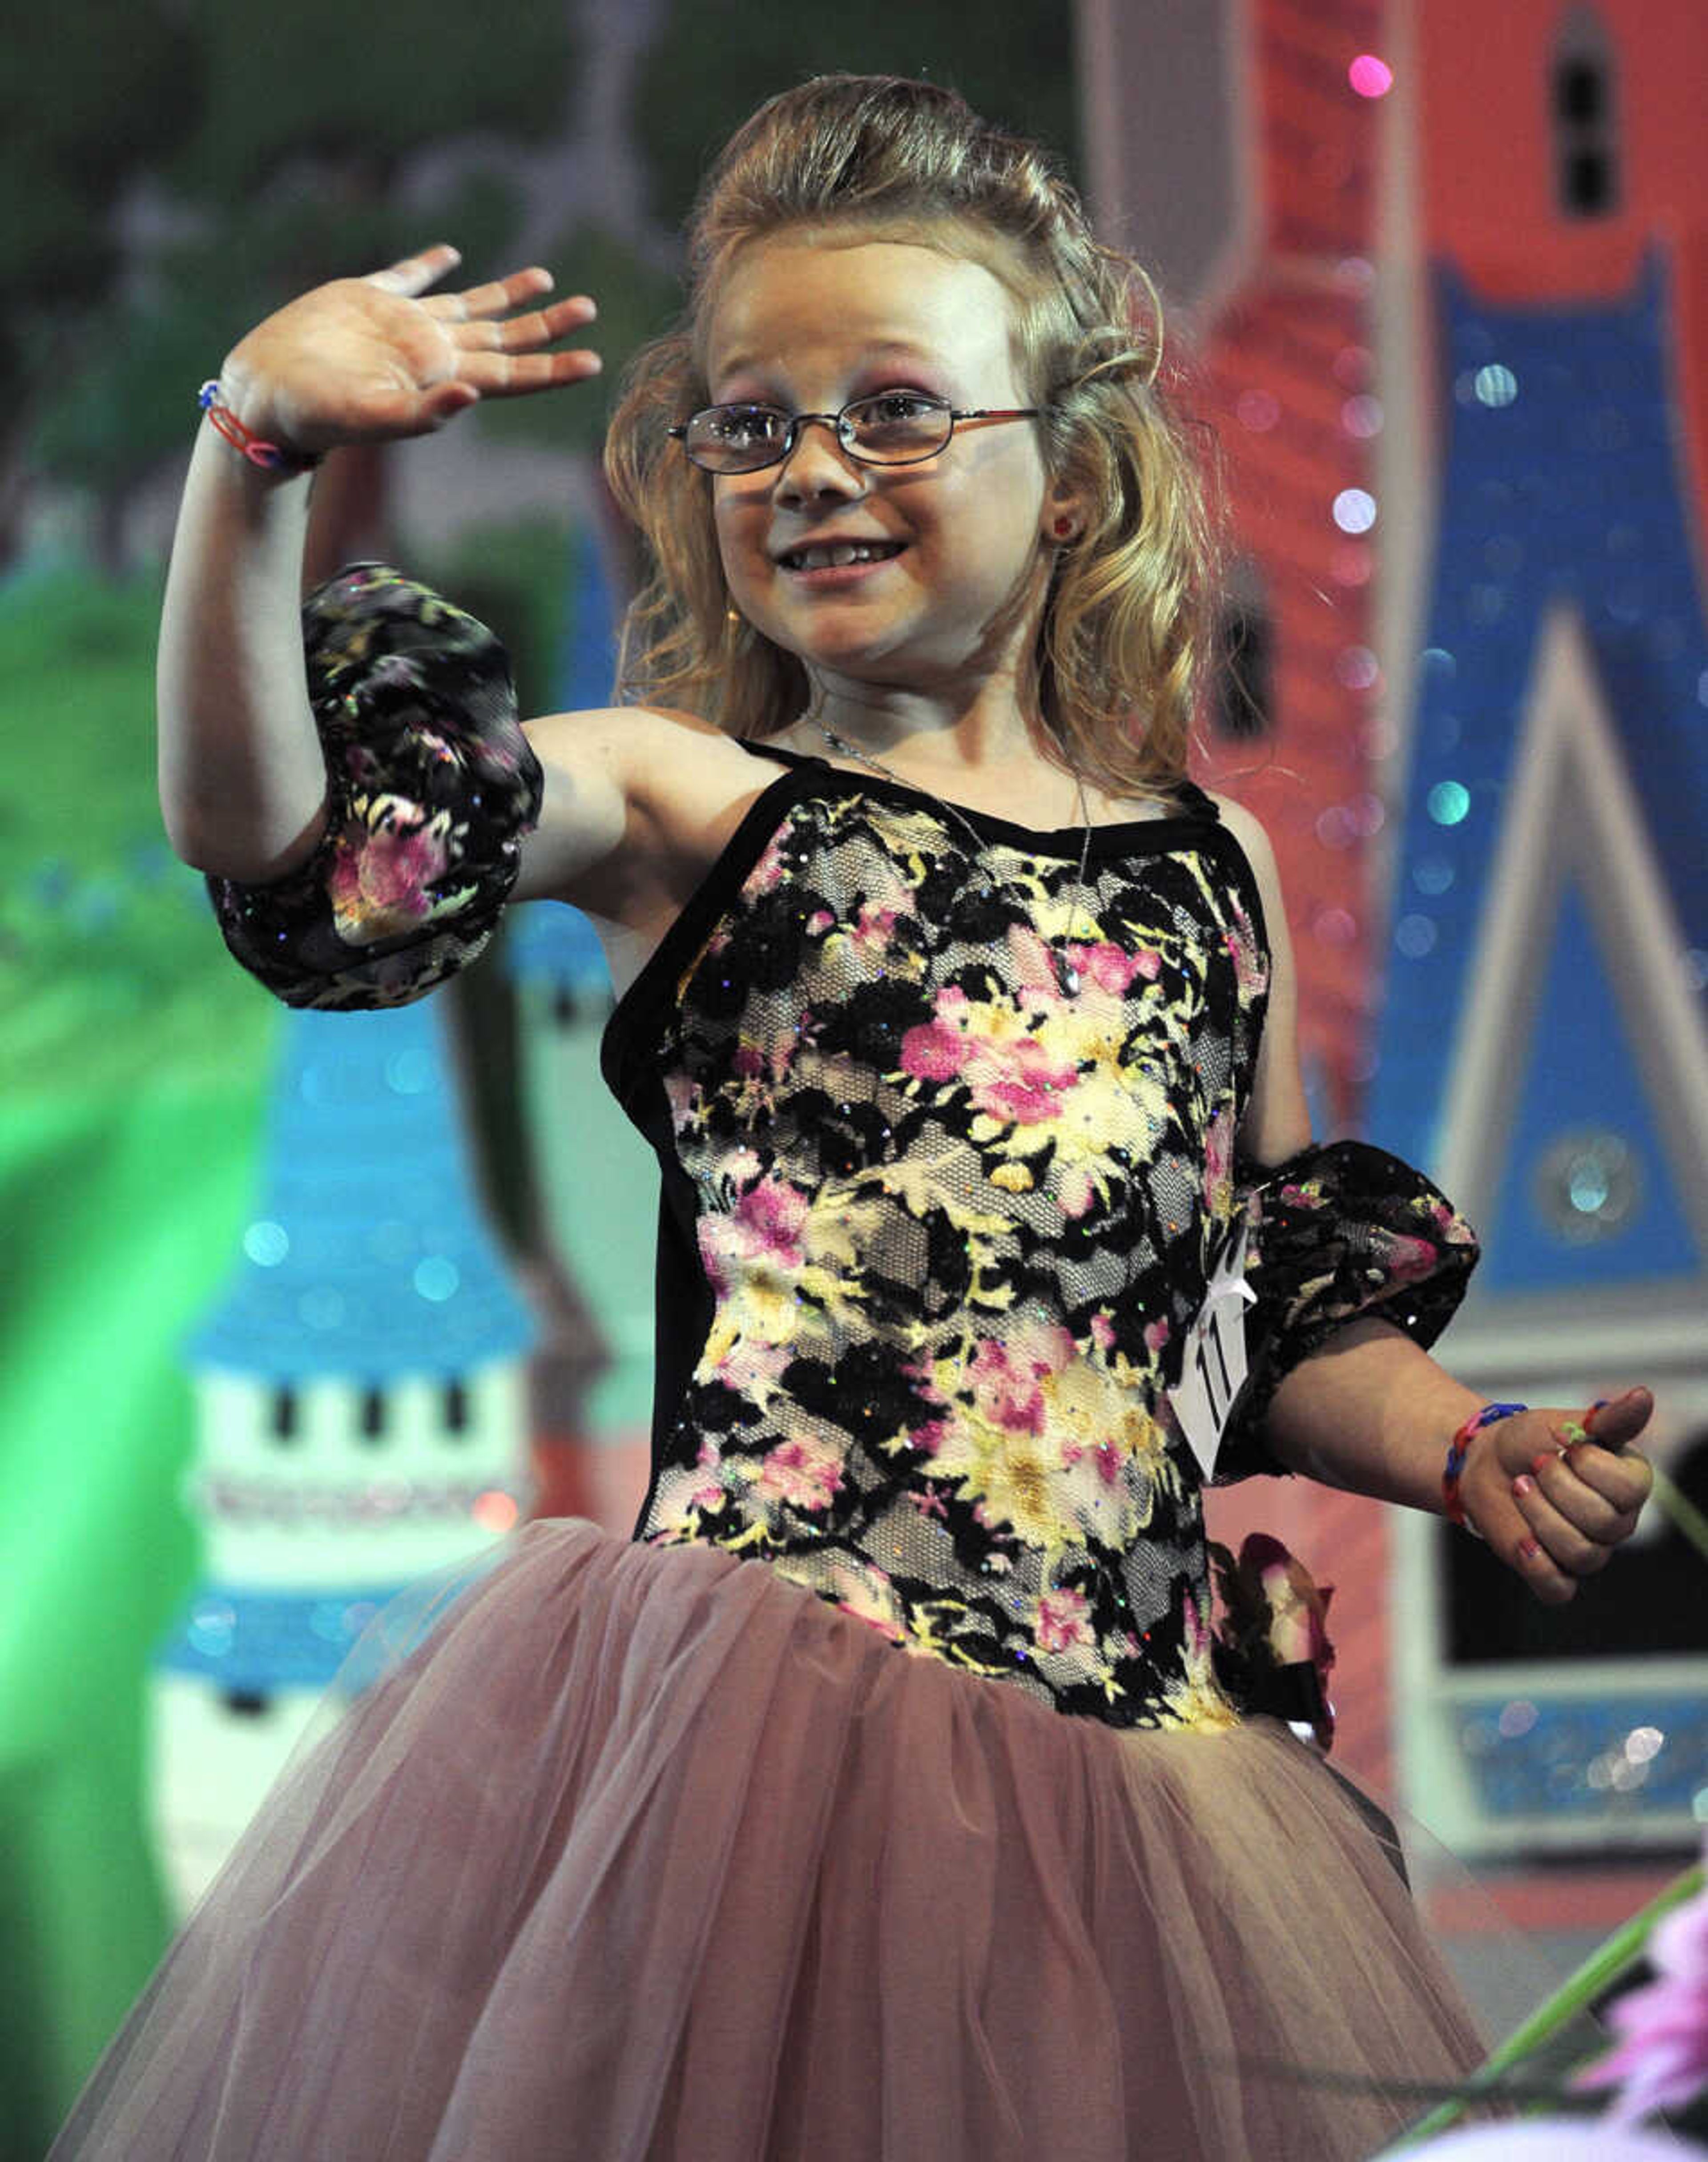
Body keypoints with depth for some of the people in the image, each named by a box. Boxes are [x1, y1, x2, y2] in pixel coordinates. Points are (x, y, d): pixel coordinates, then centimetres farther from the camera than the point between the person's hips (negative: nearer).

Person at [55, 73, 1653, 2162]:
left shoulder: (1211, 869, 15)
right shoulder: (687, 809, 3)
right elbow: (266, 832, -14)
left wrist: (1469, 1451, 6)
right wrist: (257, 456, -25)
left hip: (1130, 1770, 3)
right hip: (747, 1733, -3)